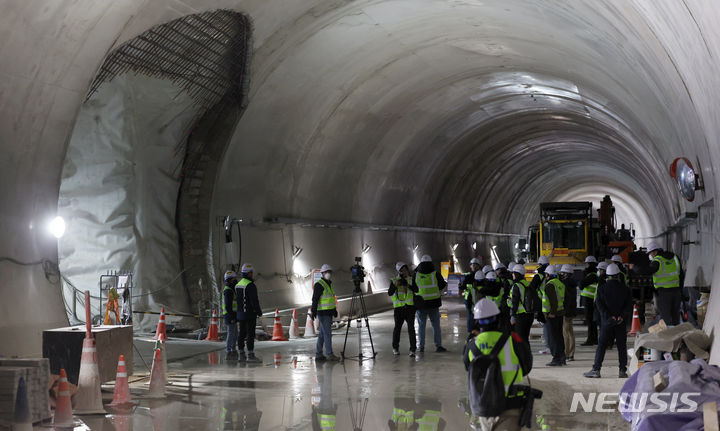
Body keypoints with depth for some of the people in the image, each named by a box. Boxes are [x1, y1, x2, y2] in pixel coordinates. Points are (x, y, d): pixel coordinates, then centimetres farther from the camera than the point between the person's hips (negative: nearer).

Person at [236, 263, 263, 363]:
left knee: (241, 334, 10)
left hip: (240, 314, 8)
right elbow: (254, 300, -18)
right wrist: (259, 312, -9)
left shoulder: (238, 285, 12)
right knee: (250, 334, -6)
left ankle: (241, 355, 12)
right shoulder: (250, 285, -15)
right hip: (250, 314, -8)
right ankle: (250, 355, -7)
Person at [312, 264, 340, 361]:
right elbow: (315, 299, -17)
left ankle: (318, 354, 13)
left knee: (322, 334, 10)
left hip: (329, 313, 9)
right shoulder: (319, 285, -13)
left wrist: (335, 310, 25)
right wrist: (313, 312, -23)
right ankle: (329, 354, -3)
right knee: (327, 334, -7)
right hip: (323, 313, -9)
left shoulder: (329, 284, 15)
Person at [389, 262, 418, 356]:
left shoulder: (411, 280, 6)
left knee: (411, 328, -7)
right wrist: (395, 285, -22)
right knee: (397, 328, 6)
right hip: (399, 308, 0)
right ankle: (395, 348, 26)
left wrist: (408, 286, -24)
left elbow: (416, 290, -9)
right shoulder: (394, 281, 1)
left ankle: (412, 350, -5)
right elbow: (390, 293, -8)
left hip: (410, 307, 1)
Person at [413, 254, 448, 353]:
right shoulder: (436, 274, -6)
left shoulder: (416, 275, -4)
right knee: (436, 325, 6)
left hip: (421, 303, 0)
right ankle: (438, 345, 2)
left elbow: (413, 289, 2)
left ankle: (421, 346, 12)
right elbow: (442, 286, 1)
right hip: (434, 303, 0)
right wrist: (446, 284, 21)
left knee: (421, 325, 10)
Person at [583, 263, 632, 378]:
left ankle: (596, 369, -2)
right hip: (621, 322, 1)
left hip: (607, 321, -1)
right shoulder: (624, 288, 2)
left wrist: (608, 316, -12)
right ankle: (623, 371, 7)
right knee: (622, 346, 7)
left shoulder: (603, 288, -1)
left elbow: (599, 303, -9)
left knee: (601, 346, 2)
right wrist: (622, 316, -10)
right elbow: (629, 303, -4)